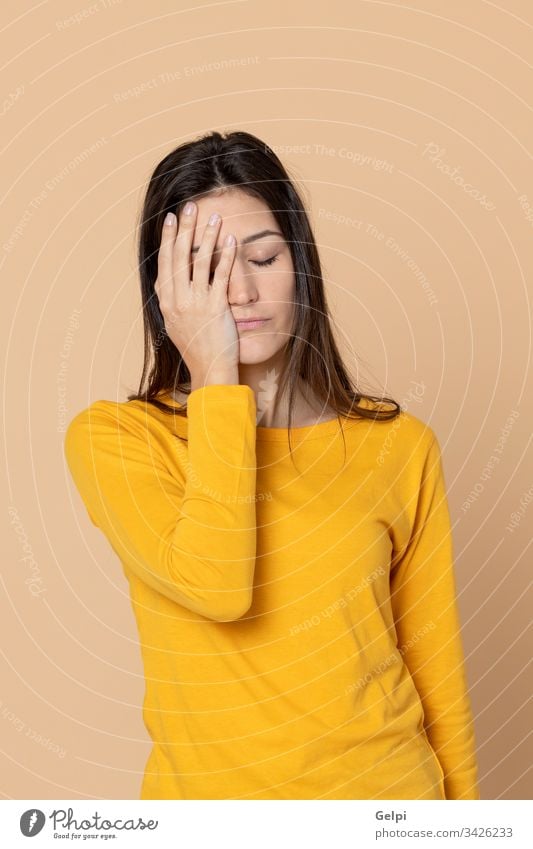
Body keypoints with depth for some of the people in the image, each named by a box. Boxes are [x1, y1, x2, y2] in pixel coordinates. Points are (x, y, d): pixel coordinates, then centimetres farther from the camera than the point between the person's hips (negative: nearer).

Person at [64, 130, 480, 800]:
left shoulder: (399, 444, -7)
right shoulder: (111, 439, -11)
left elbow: (435, 662, -1)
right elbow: (216, 587, -27)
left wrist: (461, 797, 5)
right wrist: (214, 378, -22)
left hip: (388, 783, 2)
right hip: (207, 787, -1)